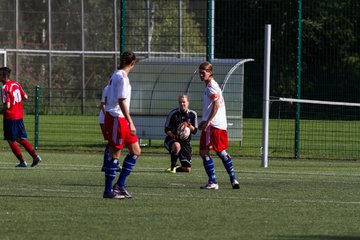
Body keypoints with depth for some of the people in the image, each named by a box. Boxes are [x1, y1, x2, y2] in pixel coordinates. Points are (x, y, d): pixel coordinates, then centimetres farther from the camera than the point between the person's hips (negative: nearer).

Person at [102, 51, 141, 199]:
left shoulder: (116, 76, 16)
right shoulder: (122, 77, -14)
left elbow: (107, 99, 20)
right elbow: (121, 101, -20)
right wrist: (130, 123, -21)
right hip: (116, 119, -10)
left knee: (135, 151, 9)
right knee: (115, 154, -5)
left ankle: (119, 185, 11)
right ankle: (108, 191, 1)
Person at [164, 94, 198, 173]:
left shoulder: (192, 114, 2)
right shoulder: (173, 113, -7)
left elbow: (194, 131, 1)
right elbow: (167, 130, -5)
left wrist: (188, 125, -20)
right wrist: (174, 136, -25)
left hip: (185, 142, 3)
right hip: (172, 140, -3)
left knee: (187, 169, -3)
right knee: (177, 146, -43)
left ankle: (175, 168, 32)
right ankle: (172, 167, -22)